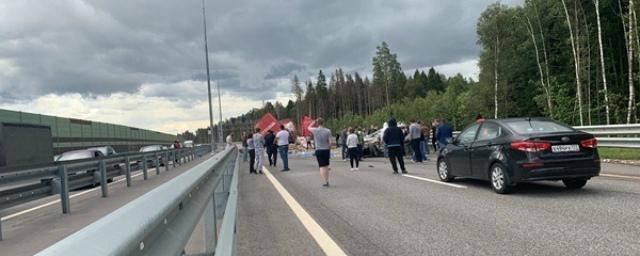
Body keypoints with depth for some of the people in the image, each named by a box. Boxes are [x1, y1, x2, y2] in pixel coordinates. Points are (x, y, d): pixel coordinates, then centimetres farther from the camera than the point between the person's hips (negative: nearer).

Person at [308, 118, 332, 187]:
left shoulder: (315, 130, -8)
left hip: (318, 150, -2)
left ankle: (325, 182, -7)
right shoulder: (328, 131, -6)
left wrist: (315, 121, 16)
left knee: (322, 166, 0)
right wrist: (329, 149, 9)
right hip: (326, 150, 2)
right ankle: (327, 181, 20)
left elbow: (309, 127, 14)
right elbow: (330, 142, -5)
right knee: (326, 166, 16)